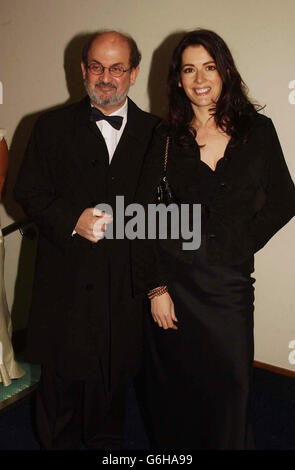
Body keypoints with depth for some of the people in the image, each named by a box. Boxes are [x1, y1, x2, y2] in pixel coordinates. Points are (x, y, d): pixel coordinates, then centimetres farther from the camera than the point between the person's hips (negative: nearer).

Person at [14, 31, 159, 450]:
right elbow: (29, 192, -1)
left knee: (112, 376, 16)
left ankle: (106, 443, 40)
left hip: (126, 284, 1)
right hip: (65, 279, 0)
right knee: (60, 375, 14)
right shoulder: (53, 127, 3)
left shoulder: (155, 132, 3)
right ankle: (57, 442, 39)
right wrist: (73, 221, -16)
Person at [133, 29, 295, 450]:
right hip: (173, 279, 1)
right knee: (173, 382, 14)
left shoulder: (258, 130, 0)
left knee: (230, 383, 8)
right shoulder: (167, 136, 0)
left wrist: (242, 243, -3)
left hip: (230, 283, 0)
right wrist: (155, 288, -8)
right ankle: (172, 447, 40)